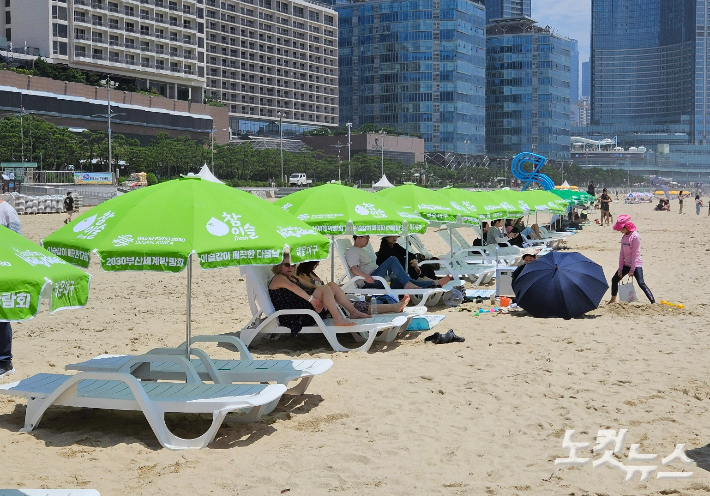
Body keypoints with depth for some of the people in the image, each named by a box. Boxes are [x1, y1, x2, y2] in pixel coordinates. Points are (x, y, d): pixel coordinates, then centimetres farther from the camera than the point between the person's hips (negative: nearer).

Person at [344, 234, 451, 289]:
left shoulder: (362, 251, 32)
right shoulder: (351, 252, 0)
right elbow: (354, 268, -16)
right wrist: (365, 276, -36)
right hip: (370, 280, -9)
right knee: (392, 260, -27)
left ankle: (435, 283, -17)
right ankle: (408, 284, -36)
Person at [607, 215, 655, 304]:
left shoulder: (635, 236, -16)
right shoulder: (624, 237, 8)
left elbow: (635, 253, -17)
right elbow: (622, 253, 9)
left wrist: (632, 269, -16)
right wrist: (620, 268, 5)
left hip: (635, 265, -8)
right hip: (626, 264, 8)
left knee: (641, 284, -18)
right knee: (614, 279, 12)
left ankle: (653, 302, -19)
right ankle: (613, 300, 30)